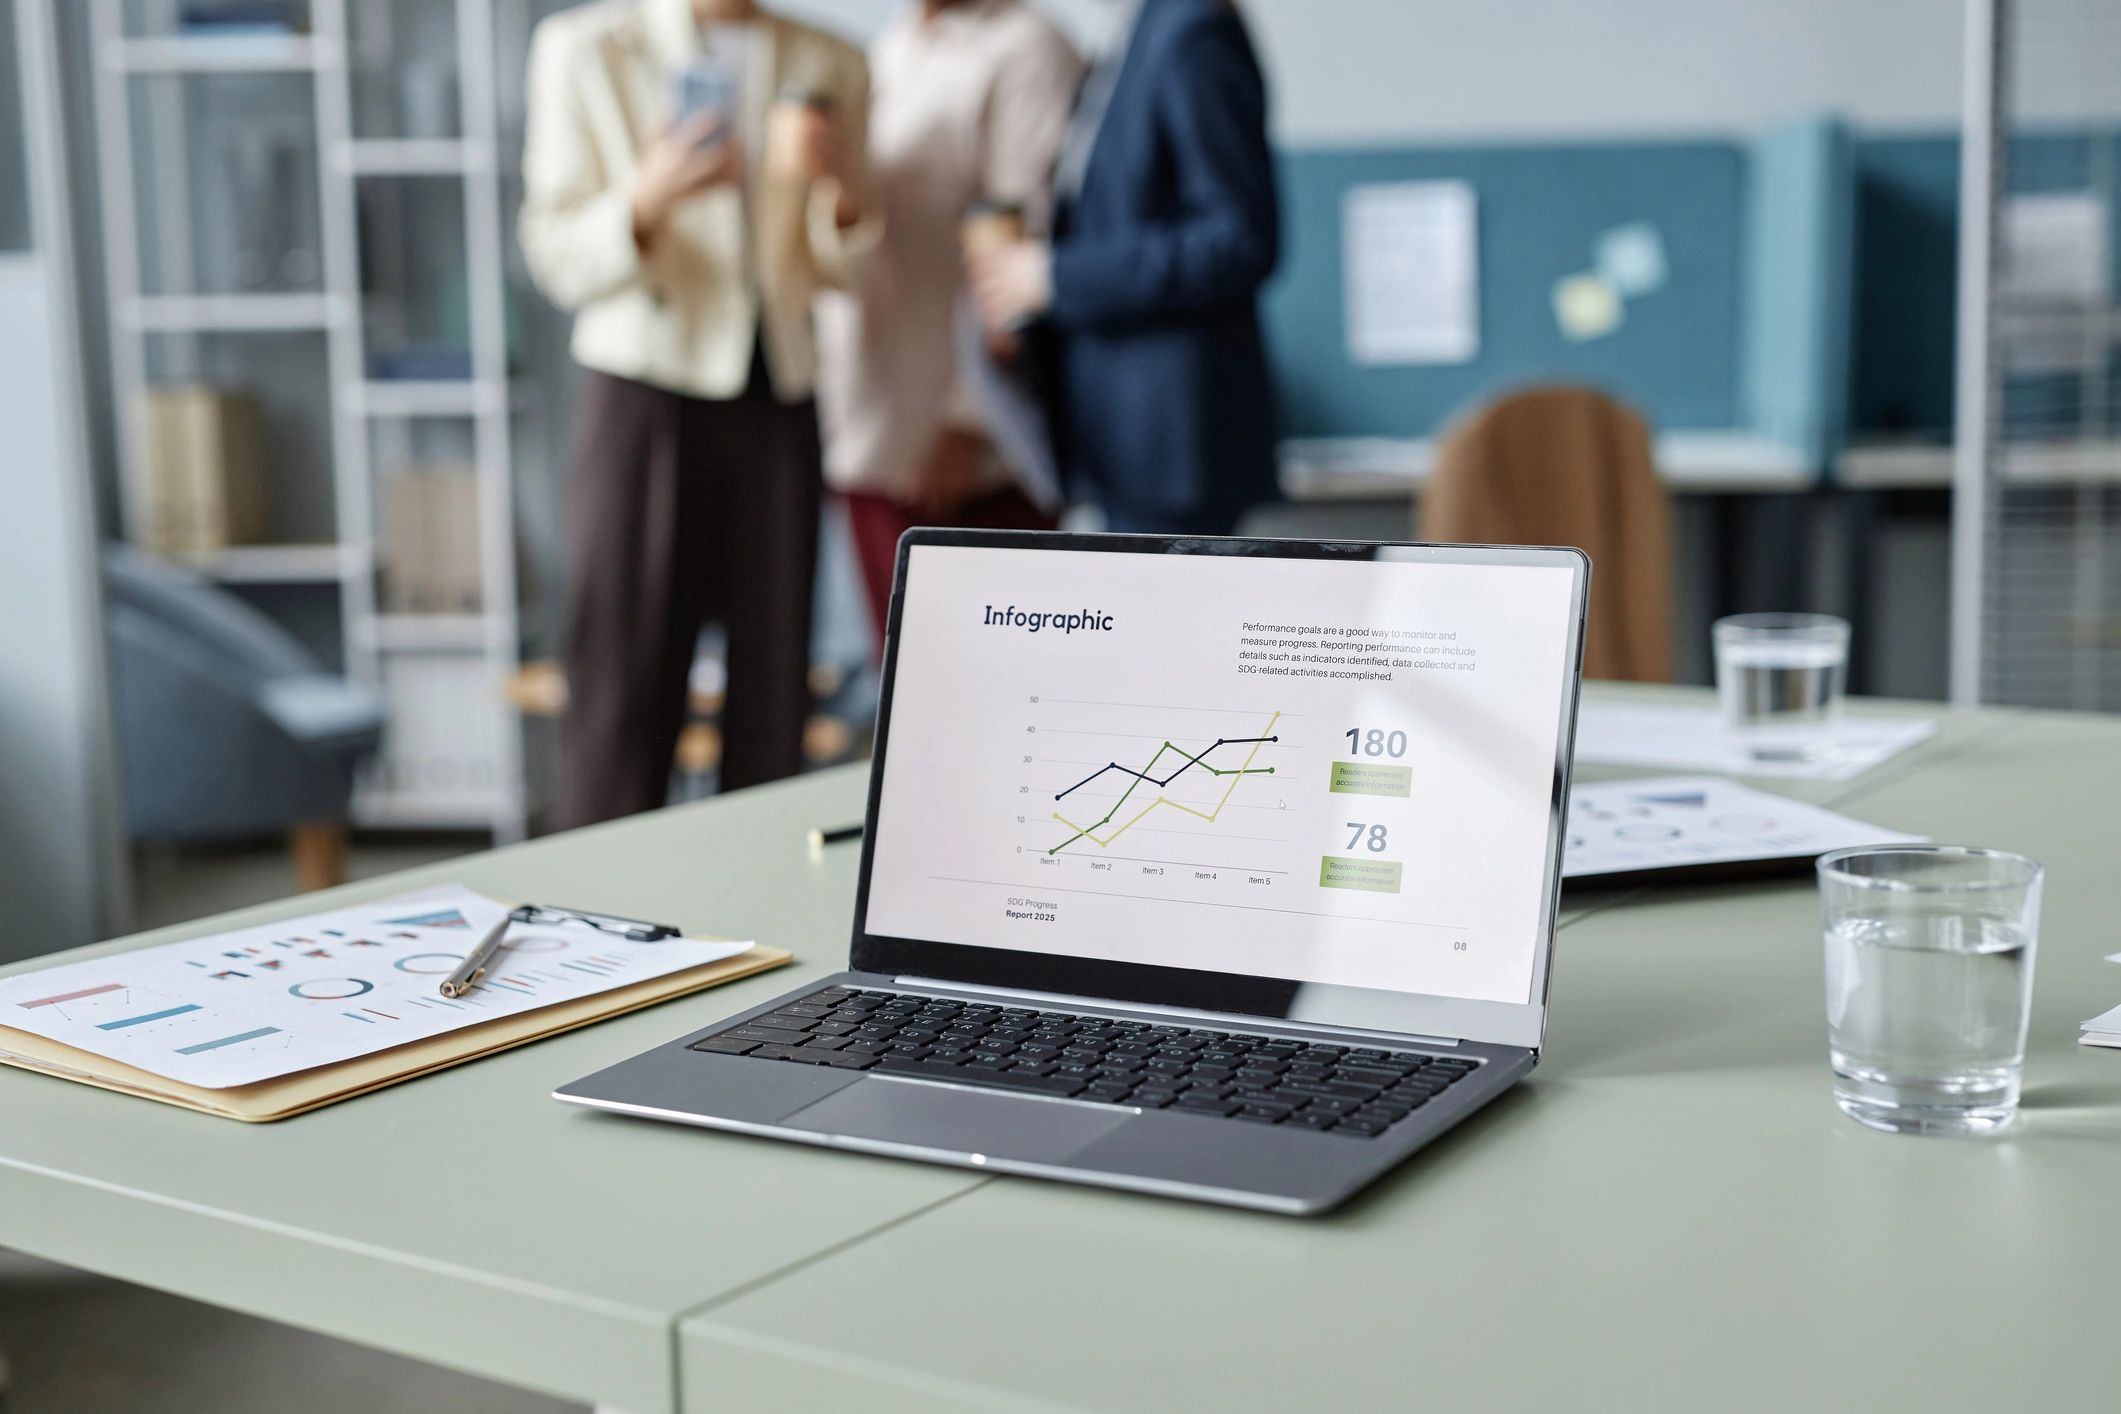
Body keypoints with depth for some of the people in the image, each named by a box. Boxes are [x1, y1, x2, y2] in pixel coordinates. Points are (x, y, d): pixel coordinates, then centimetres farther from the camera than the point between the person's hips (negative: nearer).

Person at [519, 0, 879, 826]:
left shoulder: (827, 67, 10)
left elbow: (837, 269, 13)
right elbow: (556, 259, -4)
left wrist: (841, 190, -10)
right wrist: (644, 203, -24)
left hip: (778, 405, 3)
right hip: (647, 394, -3)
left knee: (773, 685, 4)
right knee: (625, 690, -3)